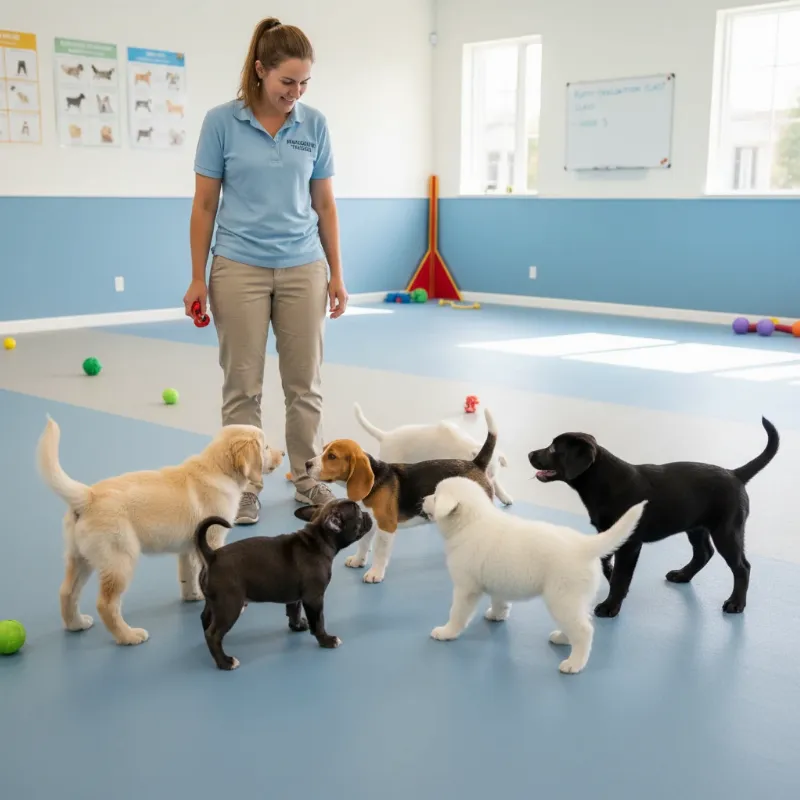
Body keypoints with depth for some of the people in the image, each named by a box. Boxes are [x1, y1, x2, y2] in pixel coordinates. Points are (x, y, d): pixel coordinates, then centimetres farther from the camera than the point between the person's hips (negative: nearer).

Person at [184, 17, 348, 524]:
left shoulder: (315, 125, 3)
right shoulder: (222, 122, -4)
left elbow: (325, 204, 8)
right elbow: (205, 204, 0)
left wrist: (336, 273, 6)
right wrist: (197, 277, -2)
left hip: (303, 268, 2)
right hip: (239, 268, -2)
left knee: (305, 381, 7)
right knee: (243, 384, 4)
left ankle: (307, 478, 20)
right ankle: (245, 484, 16)